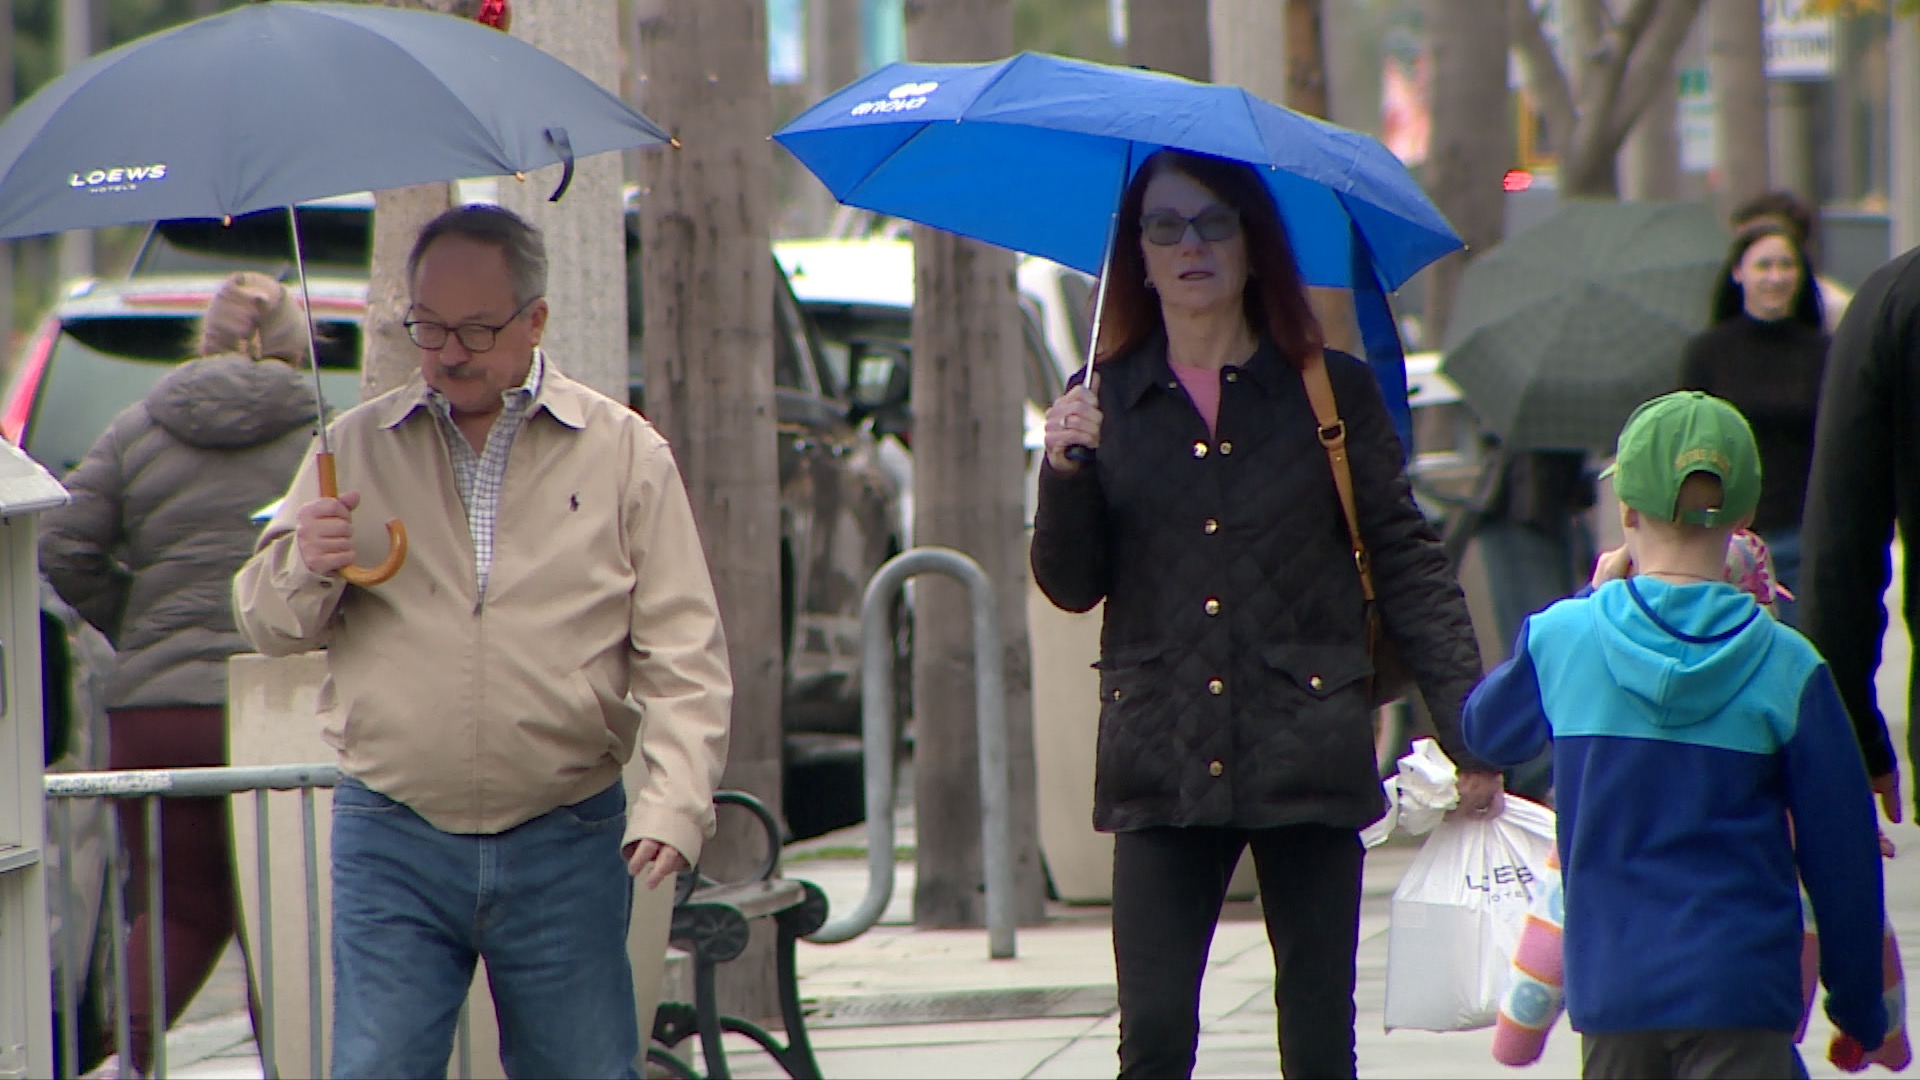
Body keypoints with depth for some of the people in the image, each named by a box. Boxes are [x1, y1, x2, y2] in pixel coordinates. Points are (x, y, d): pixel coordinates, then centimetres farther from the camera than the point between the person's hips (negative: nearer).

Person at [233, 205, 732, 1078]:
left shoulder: (624, 452, 4)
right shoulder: (357, 448, 8)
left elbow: (683, 654, 1)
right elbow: (266, 626, 11)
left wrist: (673, 803, -14)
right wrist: (305, 569, -13)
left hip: (566, 845, 0)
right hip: (392, 841, 1)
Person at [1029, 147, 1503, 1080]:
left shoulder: (1333, 393, 5)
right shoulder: (1106, 403, 8)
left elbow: (1408, 565, 4)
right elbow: (1071, 586, 7)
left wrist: (1467, 728, -4)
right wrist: (1064, 471, -11)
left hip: (1307, 755, -1)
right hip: (1164, 765, 1)